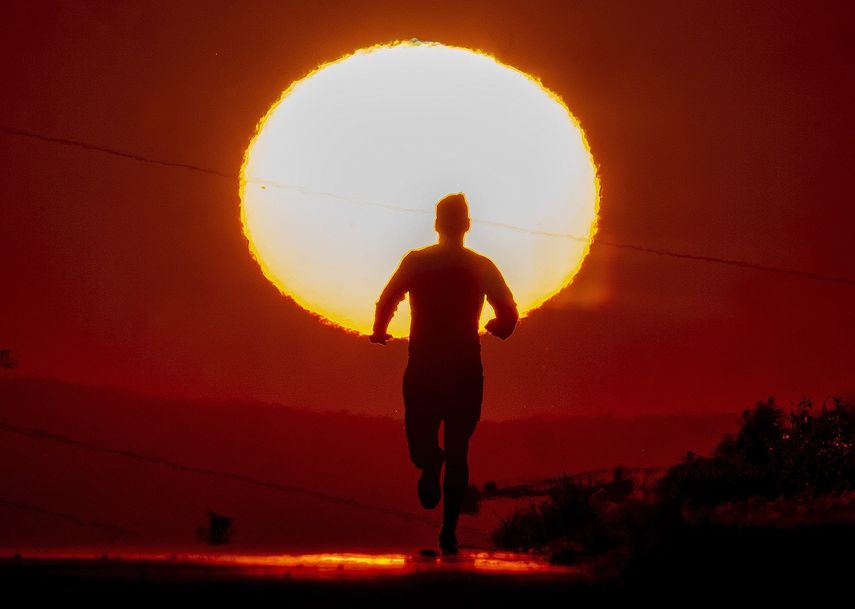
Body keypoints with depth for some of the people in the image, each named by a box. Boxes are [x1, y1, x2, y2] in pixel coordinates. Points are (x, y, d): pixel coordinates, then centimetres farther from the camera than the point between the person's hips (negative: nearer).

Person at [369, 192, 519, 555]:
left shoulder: (416, 261, 0)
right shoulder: (482, 267, 1)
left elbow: (386, 302, -3)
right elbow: (509, 315, 0)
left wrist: (379, 332, 16)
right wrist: (496, 329, 22)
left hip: (422, 371, 0)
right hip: (466, 372, 1)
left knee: (421, 436, 16)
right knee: (458, 452, 10)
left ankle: (430, 461, -20)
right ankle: (449, 531, 2)